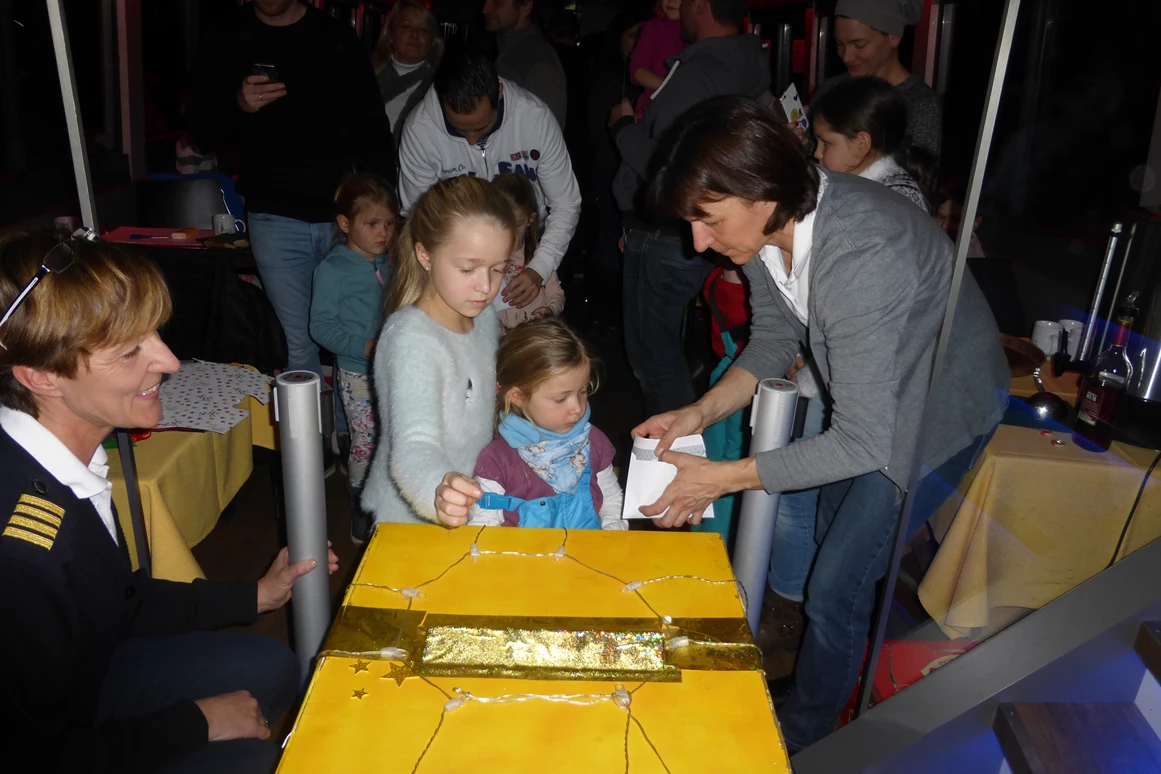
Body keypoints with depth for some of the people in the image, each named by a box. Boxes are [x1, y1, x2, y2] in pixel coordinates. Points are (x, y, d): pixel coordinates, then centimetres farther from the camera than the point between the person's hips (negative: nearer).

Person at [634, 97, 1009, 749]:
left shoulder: (861, 257, -42)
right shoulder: (770, 218, -17)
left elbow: (862, 442, -36)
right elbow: (776, 338, -2)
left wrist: (724, 477, -32)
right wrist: (702, 412, -17)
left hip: (939, 408, -8)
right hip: (867, 390, 8)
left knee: (834, 589, -3)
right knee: (834, 537, 24)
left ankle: (803, 736, 25)